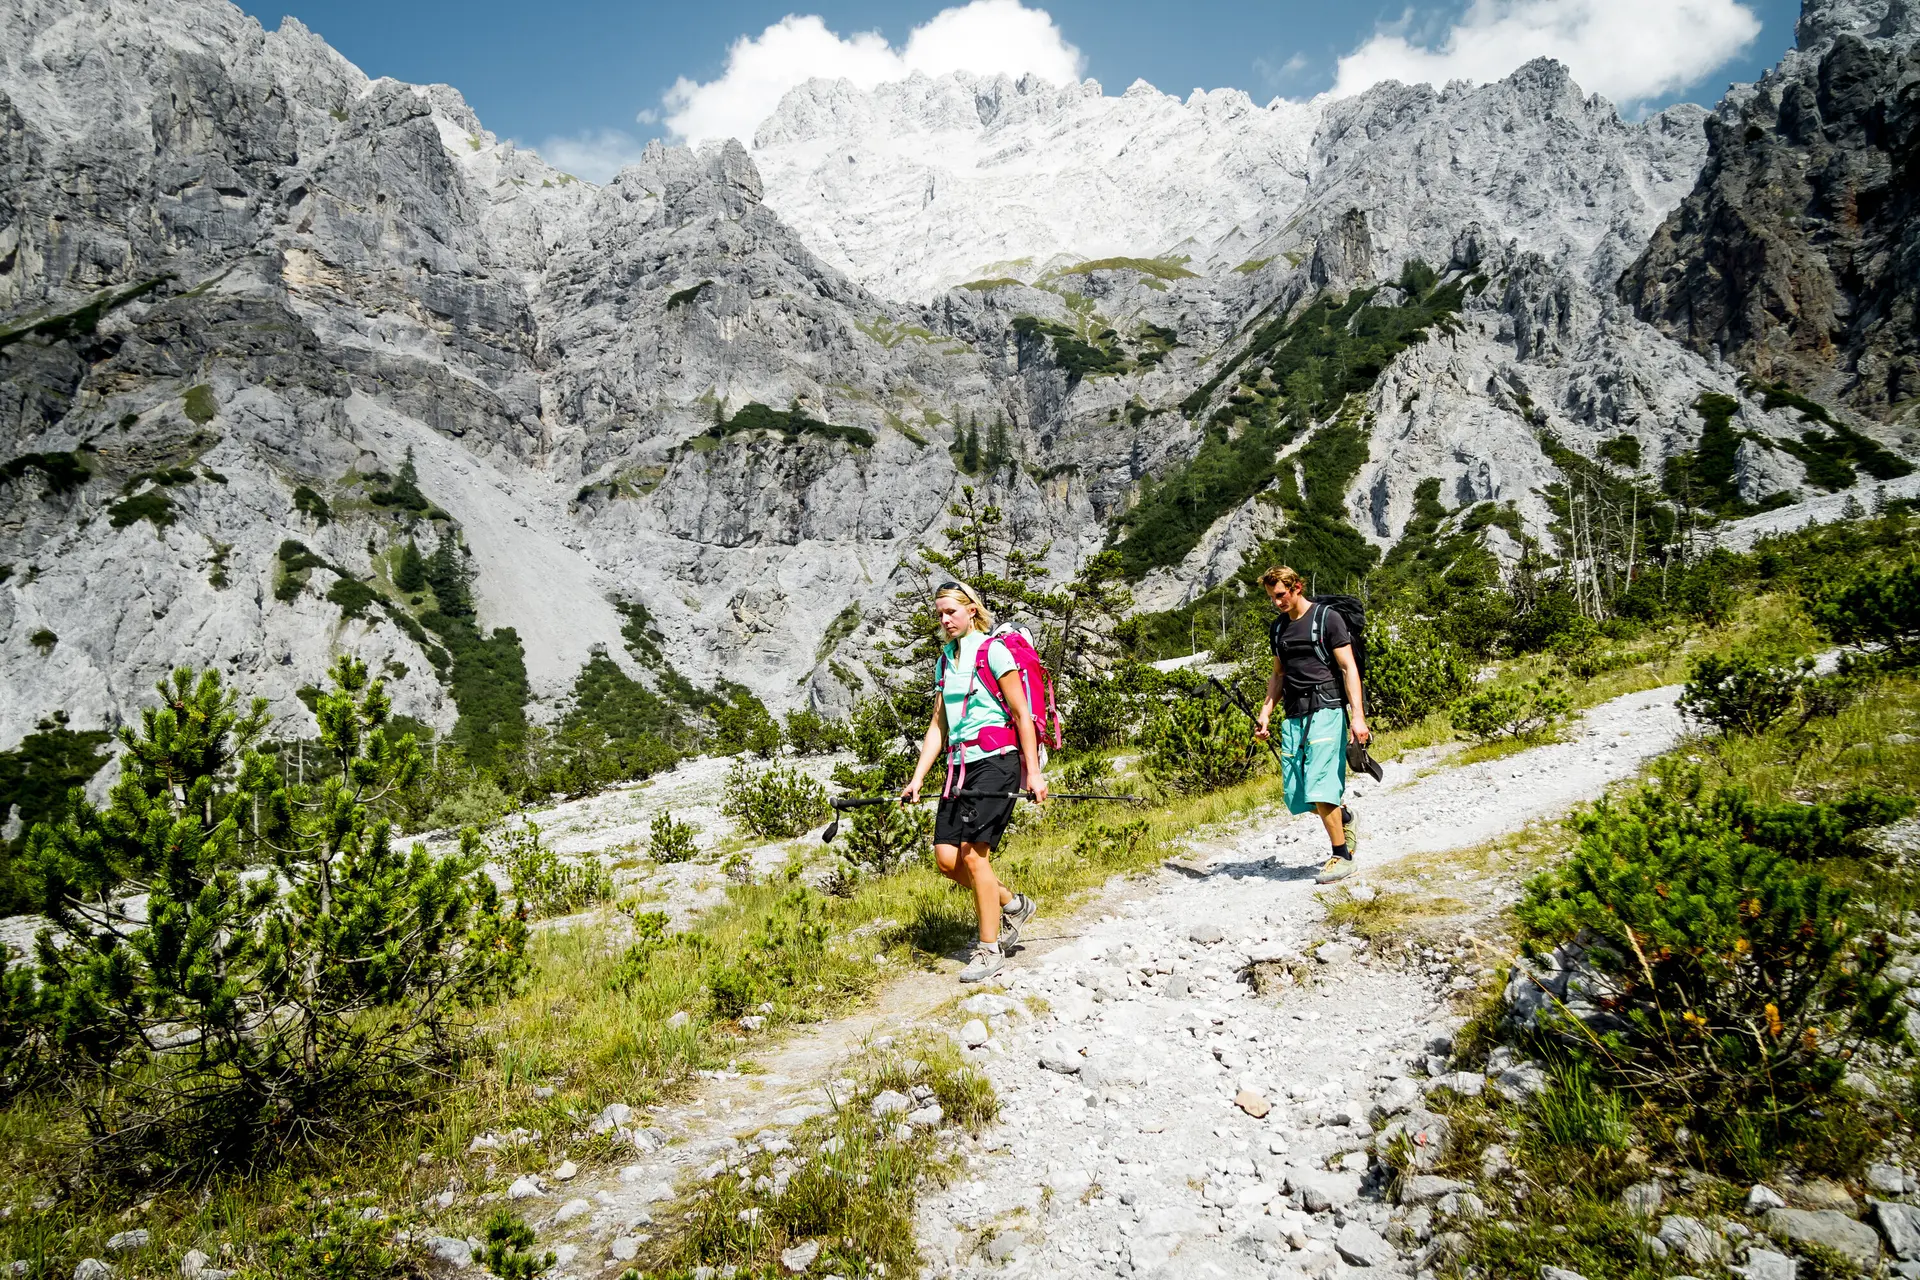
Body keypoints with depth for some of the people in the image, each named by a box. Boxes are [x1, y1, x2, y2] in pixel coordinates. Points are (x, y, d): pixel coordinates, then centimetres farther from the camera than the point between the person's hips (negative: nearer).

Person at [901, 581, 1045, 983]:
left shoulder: (993, 651, -5)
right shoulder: (946, 660, 16)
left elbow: (1022, 715, -6)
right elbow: (938, 726, 15)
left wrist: (1033, 772, -11)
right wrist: (917, 779, 7)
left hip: (995, 761, -7)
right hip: (959, 765, 7)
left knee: (972, 851, -11)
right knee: (946, 858, 0)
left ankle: (990, 950, 2)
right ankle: (1013, 904, 23)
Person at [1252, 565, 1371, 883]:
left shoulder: (1327, 618, -2)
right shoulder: (1278, 627, 16)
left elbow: (1349, 668, -6)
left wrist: (1357, 715, -15)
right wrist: (1265, 713, 12)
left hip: (1325, 710, -6)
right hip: (1293, 716, 6)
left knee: (1319, 787, -14)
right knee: (1295, 793, 1)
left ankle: (1341, 856, -2)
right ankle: (1341, 813, 28)